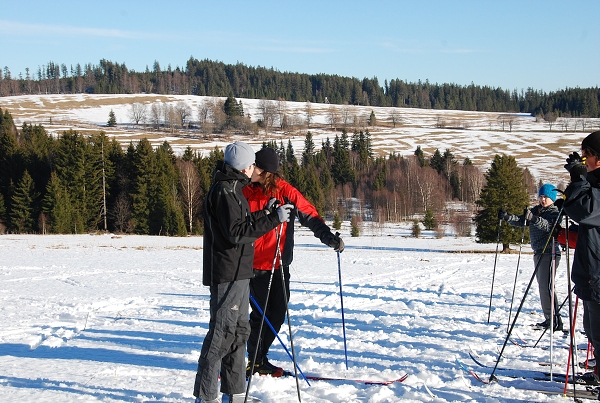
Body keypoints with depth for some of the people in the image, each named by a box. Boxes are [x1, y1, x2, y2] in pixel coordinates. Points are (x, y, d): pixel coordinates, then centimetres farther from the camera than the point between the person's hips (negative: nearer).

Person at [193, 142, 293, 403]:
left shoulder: (231, 188, 16)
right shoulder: (224, 192, -16)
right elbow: (236, 232, -22)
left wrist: (265, 214, 14)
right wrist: (273, 219, -21)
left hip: (237, 273, 11)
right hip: (228, 273, -11)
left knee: (239, 330, 15)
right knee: (222, 333, -7)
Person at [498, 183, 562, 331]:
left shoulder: (556, 212, -6)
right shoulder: (536, 210, 14)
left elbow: (549, 227, -24)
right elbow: (521, 221, 8)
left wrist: (533, 218, -37)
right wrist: (507, 217, -9)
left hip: (549, 253, -8)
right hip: (538, 253, 8)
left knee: (546, 286, -14)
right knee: (542, 286, 10)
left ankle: (555, 320, -13)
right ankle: (549, 319, 16)